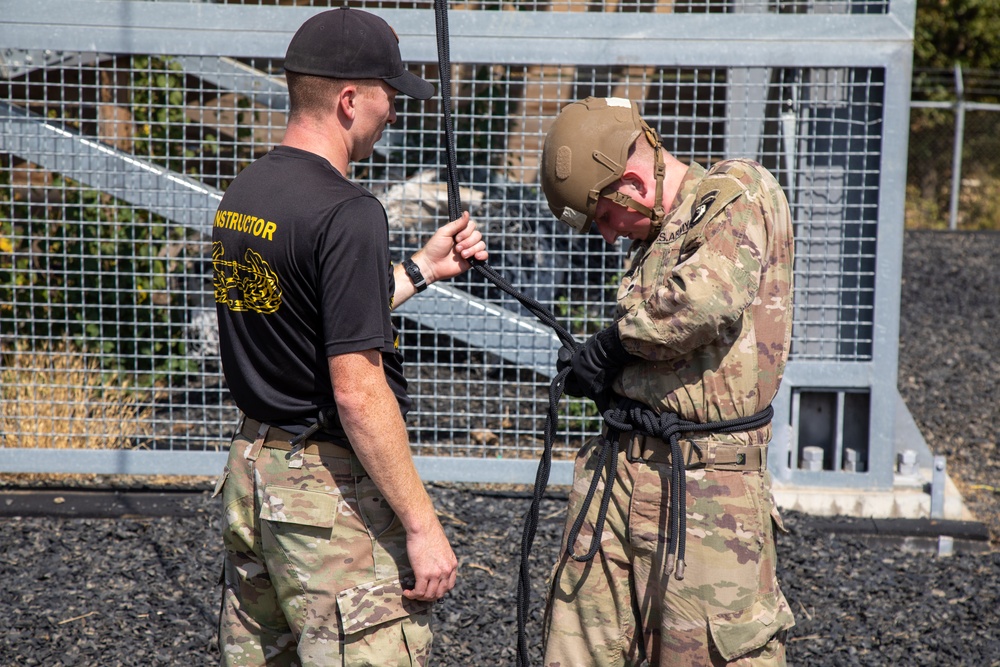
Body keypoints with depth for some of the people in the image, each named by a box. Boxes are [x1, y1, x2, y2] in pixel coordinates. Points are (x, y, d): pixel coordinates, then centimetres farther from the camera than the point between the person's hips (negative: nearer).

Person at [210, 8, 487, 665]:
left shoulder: (241, 195, 8)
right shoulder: (345, 212, -19)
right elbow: (358, 392, -22)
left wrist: (423, 268, 26)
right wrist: (423, 525, -18)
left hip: (253, 466, 9)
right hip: (334, 488, -9)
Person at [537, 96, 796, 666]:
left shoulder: (740, 193, -6)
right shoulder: (658, 234, 20)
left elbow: (711, 297, -25)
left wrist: (617, 340, -10)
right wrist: (600, 370, 6)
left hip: (704, 486, -8)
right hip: (617, 467, 8)